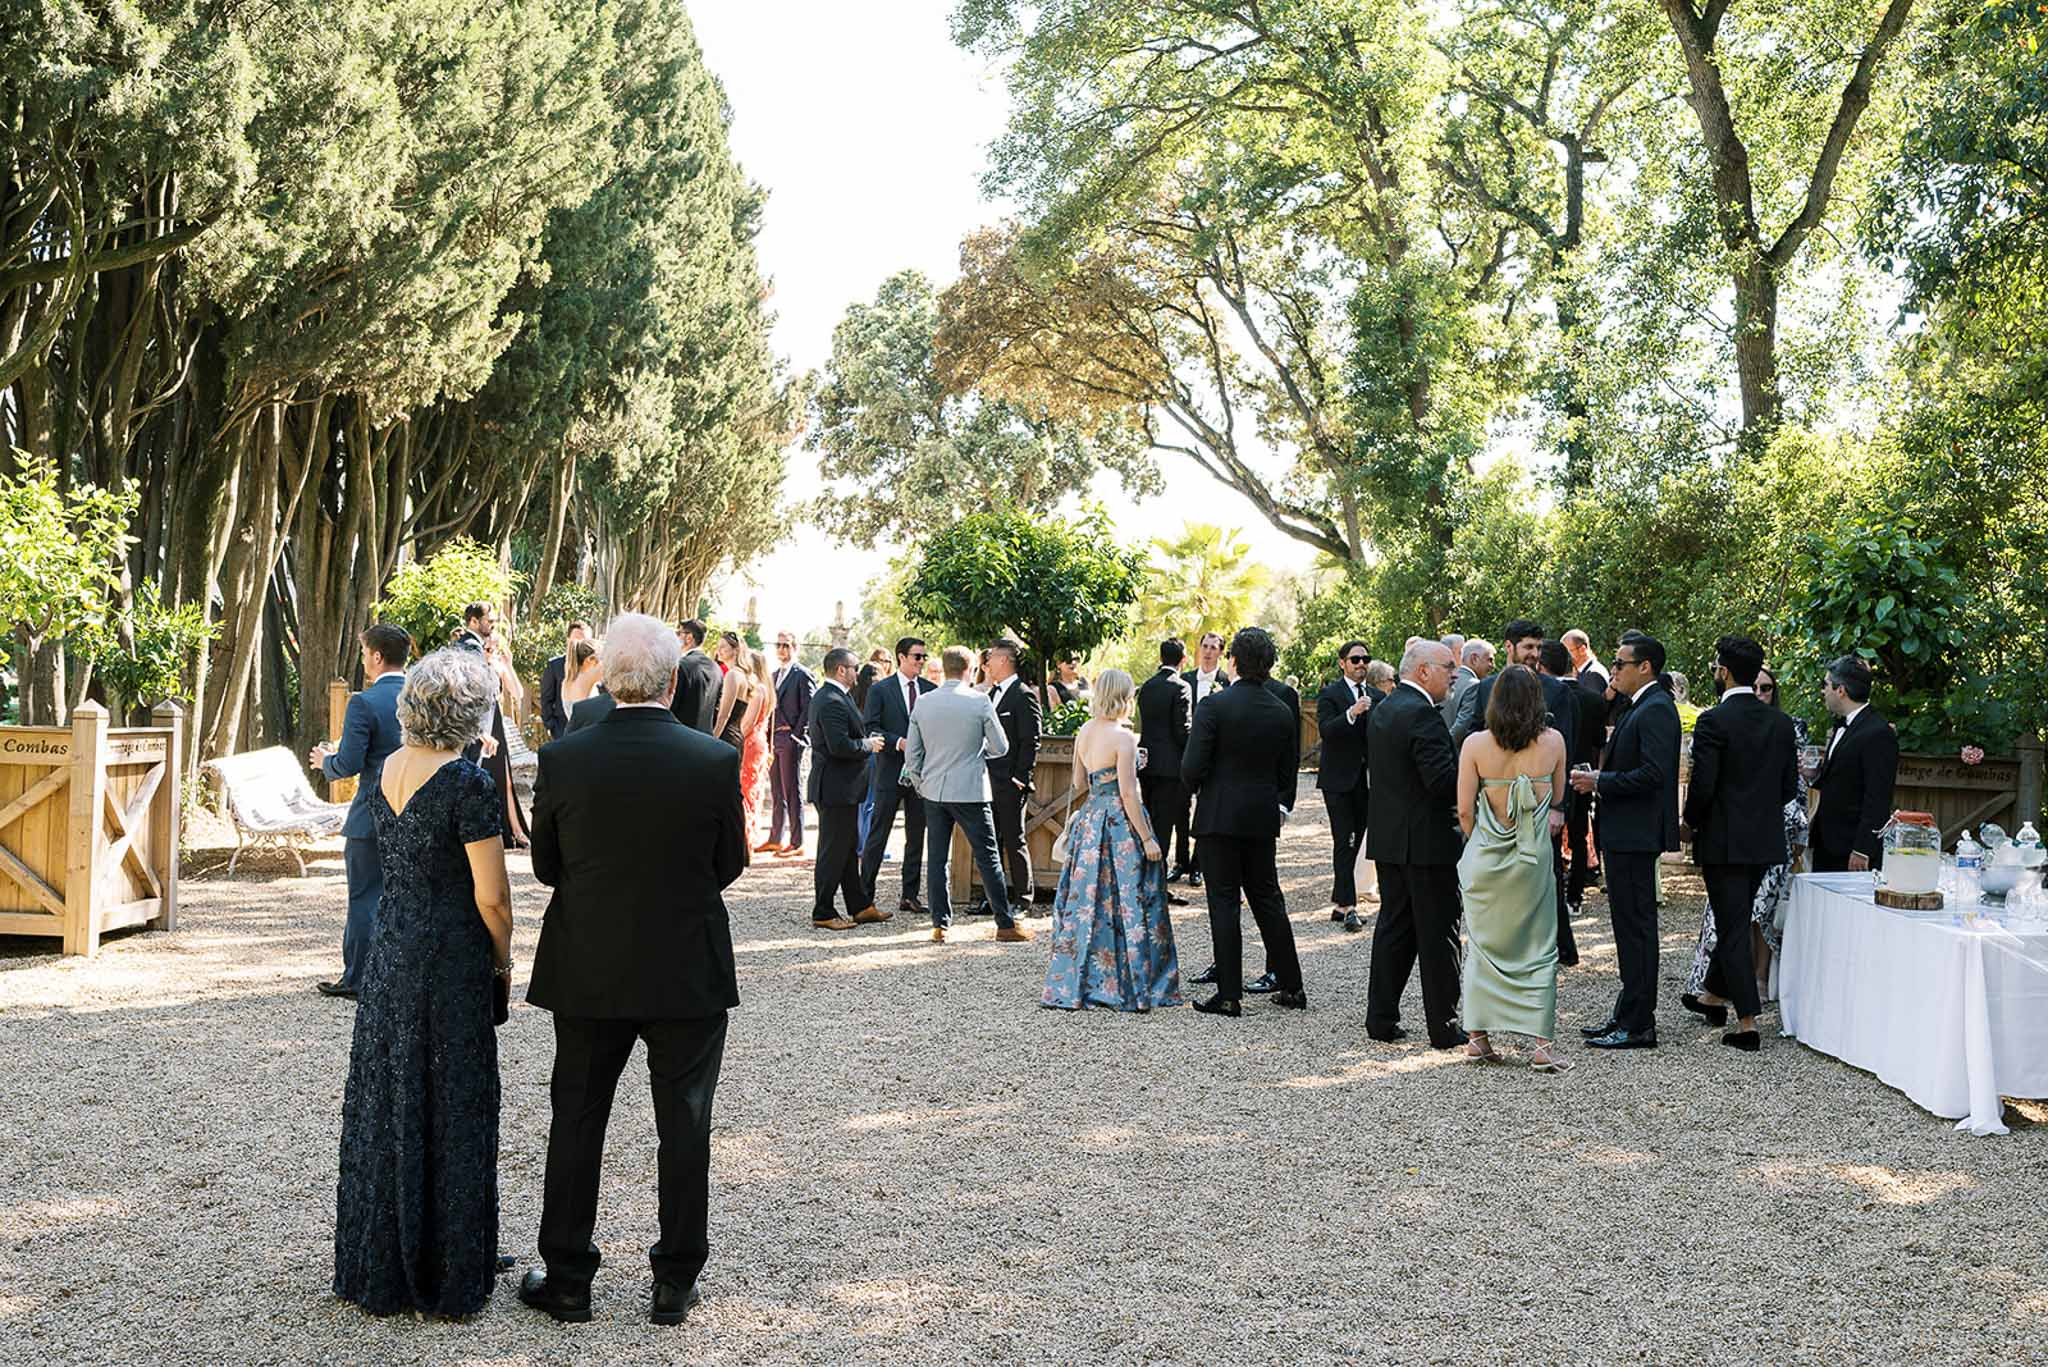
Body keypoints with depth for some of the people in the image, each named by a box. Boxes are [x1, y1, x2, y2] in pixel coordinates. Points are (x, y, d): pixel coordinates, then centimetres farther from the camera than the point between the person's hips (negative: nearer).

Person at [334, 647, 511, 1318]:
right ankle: (445, 1275, 16)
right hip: (451, 960, -7)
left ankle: (376, 1269, 27)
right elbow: (492, 896, -15)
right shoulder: (468, 784, -18)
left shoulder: (385, 772, 4)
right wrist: (503, 961, 0)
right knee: (448, 1111, 5)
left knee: (382, 1105, 15)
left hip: (387, 952, 7)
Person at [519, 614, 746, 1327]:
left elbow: (545, 865, 0)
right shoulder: (715, 761, -13)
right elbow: (731, 865, -2)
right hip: (689, 971, -1)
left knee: (576, 1123, 14)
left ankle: (567, 1279, 23)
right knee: (684, 1127, 11)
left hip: (588, 973, 1)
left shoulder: (562, 759, -10)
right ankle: (676, 1281, 19)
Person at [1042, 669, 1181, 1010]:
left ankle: (1072, 985, 16)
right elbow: (1128, 793, -17)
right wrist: (1147, 838, -13)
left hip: (1089, 820, 7)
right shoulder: (1122, 737, -15)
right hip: (1120, 824, -7)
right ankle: (1131, 988, 4)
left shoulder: (1084, 732, 7)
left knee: (1087, 903, 12)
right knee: (1128, 904, 0)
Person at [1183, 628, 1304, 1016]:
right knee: (1268, 900, 15)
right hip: (1263, 819, 5)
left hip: (1219, 817, -5)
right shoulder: (1282, 711, 3)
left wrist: (1198, 789, 6)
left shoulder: (1213, 706, -14)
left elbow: (1192, 769, -15)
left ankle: (1229, 995, 2)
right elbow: (1289, 770, 8)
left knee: (1224, 904, 0)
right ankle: (1291, 987, 21)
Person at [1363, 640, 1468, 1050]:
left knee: (1393, 927, 14)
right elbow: (1443, 780, -24)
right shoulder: (1421, 713, -18)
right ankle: (1444, 1027, 6)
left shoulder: (1382, 709, 12)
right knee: (1438, 934, 0)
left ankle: (1381, 1019, 17)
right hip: (1426, 842, -9)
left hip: (1388, 838, 9)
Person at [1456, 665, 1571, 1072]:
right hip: (1534, 857, 0)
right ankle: (1542, 1043, 3)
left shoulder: (1476, 744, -8)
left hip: (1486, 857, 0)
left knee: (1483, 944, 13)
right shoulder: (1553, 741, -5)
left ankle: (1478, 1034, 14)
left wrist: (1479, 844, 11)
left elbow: (1465, 810, -5)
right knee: (1538, 947, 7)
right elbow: (1558, 800, 6)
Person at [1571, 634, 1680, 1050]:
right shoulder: (1640, 707, 17)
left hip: (1636, 835, -11)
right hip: (1624, 833, 11)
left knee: (1636, 926, -6)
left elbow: (1653, 774, -25)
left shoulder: (1656, 710, -16)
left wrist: (1600, 782, -17)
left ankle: (1639, 1026, -1)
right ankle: (1628, 1016, 22)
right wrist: (1599, 776, 7)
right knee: (1631, 925, 15)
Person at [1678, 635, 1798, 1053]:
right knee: (1735, 921, 21)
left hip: (1724, 840, -6)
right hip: (1765, 839, 6)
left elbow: (1702, 786, -18)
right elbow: (1790, 785, 7)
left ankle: (1748, 1025, -1)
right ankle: (1714, 995, 38)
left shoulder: (1713, 721, -16)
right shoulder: (1780, 721, 4)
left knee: (1733, 927, -1)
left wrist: (1689, 825, 0)